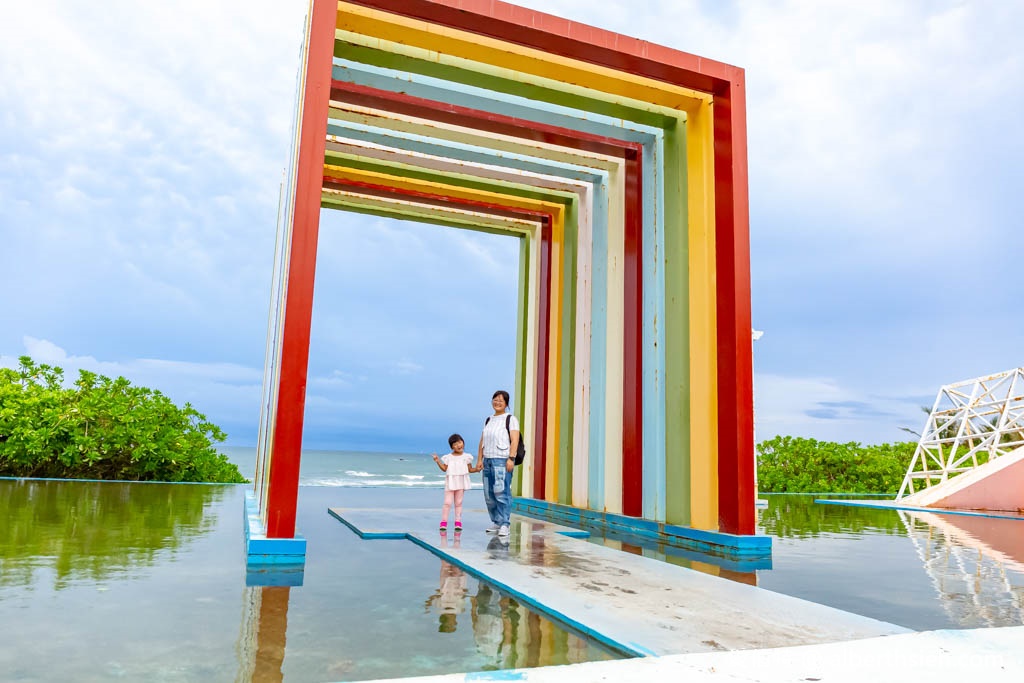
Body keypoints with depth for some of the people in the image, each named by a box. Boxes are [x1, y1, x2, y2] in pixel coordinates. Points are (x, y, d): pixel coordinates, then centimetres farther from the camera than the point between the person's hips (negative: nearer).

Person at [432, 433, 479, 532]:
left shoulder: (466, 457, 4)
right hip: (450, 482, 0)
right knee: (447, 502, -5)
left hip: (461, 482, 1)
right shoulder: (448, 457, 4)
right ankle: (443, 522, 1)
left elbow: (470, 469, 7)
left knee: (458, 503, 6)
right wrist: (438, 461, -8)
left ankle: (458, 522, 11)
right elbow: (444, 468, 3)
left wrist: (476, 469, -12)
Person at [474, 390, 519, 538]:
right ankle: (496, 522, 16)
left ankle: (504, 524, -8)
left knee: (502, 493, -12)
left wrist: (511, 459, -18)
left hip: (502, 460, -7)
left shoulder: (510, 419, -1)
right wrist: (479, 459, 11)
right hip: (488, 460, 7)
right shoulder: (489, 420, 19)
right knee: (489, 494, 7)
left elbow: (515, 440, -9)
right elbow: (482, 441, 18)